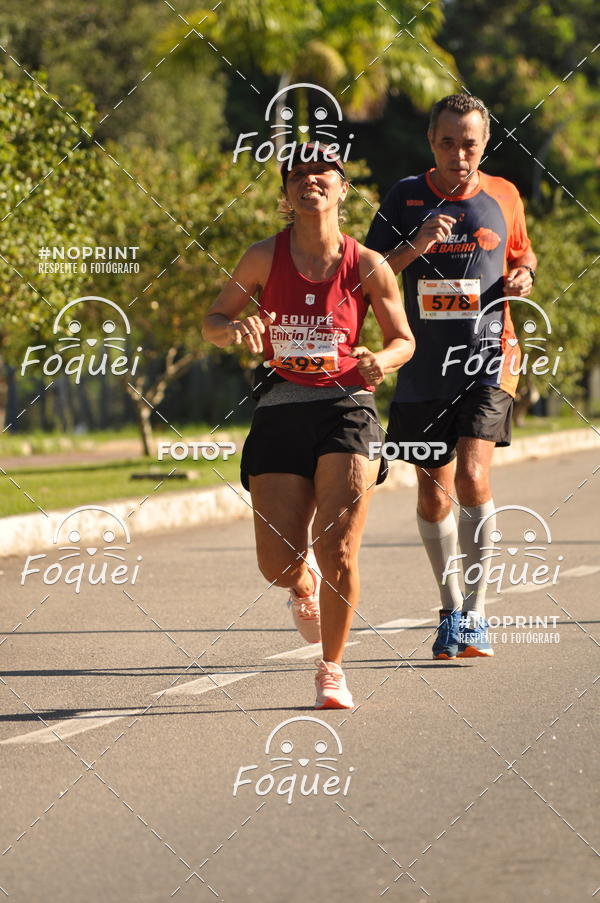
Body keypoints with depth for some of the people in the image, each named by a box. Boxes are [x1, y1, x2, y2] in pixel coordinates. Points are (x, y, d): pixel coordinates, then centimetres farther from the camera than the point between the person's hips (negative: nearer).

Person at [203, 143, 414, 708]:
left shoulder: (367, 267, -2)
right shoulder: (264, 258, 0)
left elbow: (403, 339, 9)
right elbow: (213, 323, 9)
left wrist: (383, 359, -14)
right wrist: (236, 329, -15)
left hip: (345, 405, -1)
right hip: (281, 409, 1)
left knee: (338, 553, -11)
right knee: (277, 563, -3)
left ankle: (332, 670, 9)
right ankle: (304, 585, 37)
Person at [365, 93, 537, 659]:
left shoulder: (503, 196, 5)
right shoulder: (406, 198, 2)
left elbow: (522, 252, 23)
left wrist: (523, 275, 0)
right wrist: (414, 246, -17)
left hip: (487, 357, -2)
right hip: (424, 364, 2)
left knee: (472, 477, -19)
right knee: (433, 495, 9)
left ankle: (475, 613, -11)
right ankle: (450, 609, 28)